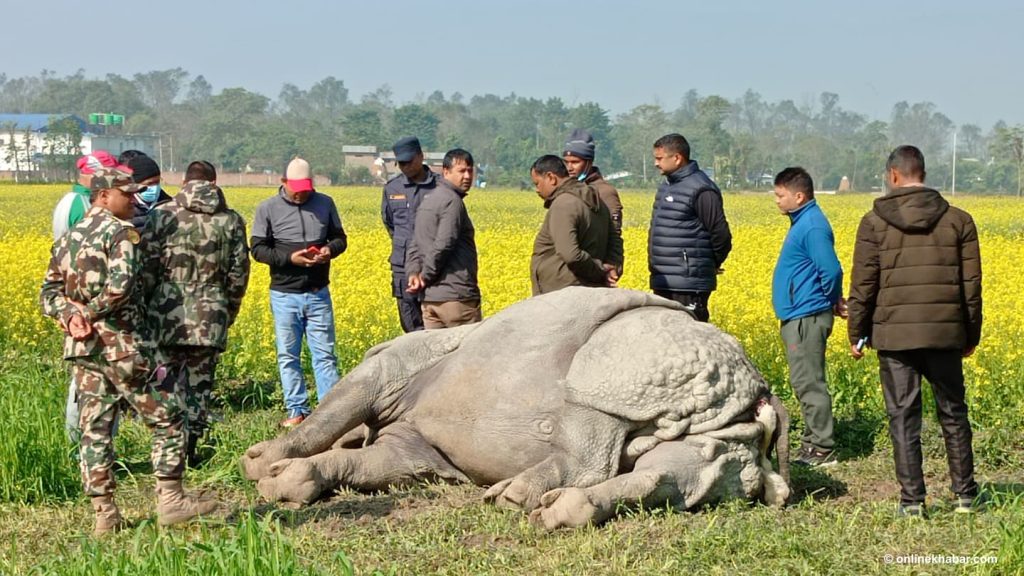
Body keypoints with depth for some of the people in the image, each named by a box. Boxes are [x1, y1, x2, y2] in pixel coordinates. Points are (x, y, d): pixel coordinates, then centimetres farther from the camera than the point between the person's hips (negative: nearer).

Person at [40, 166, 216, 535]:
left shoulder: (68, 239, 15)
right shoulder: (120, 232, -9)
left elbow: (49, 292, 9)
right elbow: (120, 285, -24)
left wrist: (70, 314, -7)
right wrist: (91, 312, -12)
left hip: (82, 349, 7)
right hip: (123, 348, -7)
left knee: (95, 429, 8)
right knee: (166, 420, 3)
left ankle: (105, 514, 8)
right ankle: (170, 501, 2)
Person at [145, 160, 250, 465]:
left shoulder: (162, 215, 0)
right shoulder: (231, 220, 5)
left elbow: (148, 267, -1)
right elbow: (238, 272, 8)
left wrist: (147, 308, 10)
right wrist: (229, 311, 21)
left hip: (167, 312, -1)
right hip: (210, 318, 1)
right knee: (199, 383, 9)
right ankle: (190, 449, 9)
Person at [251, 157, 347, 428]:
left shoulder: (325, 203, 4)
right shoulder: (268, 209, -3)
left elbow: (340, 238, 12)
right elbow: (258, 249, -4)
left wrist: (331, 249, -11)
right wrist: (289, 258, -18)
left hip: (318, 293, 1)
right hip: (285, 295, -1)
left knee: (325, 354, 2)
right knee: (288, 355, 4)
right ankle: (297, 411, 12)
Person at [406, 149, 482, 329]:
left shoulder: (427, 199, 18)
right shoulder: (452, 201, -12)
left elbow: (414, 244, 15)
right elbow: (443, 245, -20)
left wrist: (413, 272, 1)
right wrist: (426, 276, -10)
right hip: (456, 297, -9)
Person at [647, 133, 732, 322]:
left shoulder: (700, 190, -13)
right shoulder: (666, 186, 16)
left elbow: (721, 235, -13)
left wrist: (711, 266, 1)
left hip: (689, 283, -9)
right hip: (663, 282, 9)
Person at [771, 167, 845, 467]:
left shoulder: (812, 226, -17)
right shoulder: (803, 222, 15)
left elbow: (831, 270, -22)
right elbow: (829, 269, 21)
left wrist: (834, 300, -8)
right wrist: (833, 300, 14)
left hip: (807, 318, -11)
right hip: (798, 317, 11)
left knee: (809, 383, -7)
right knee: (805, 383, 14)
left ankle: (823, 450, -3)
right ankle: (813, 442, 21)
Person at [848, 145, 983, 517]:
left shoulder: (875, 222, -2)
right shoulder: (958, 220, 4)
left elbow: (863, 286, -2)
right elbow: (971, 285, 7)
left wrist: (857, 334, 7)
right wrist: (971, 335, 16)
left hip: (895, 334, -2)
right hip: (945, 333, 2)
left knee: (903, 417, 3)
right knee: (953, 413, 14)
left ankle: (912, 501, 2)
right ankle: (965, 496, 20)